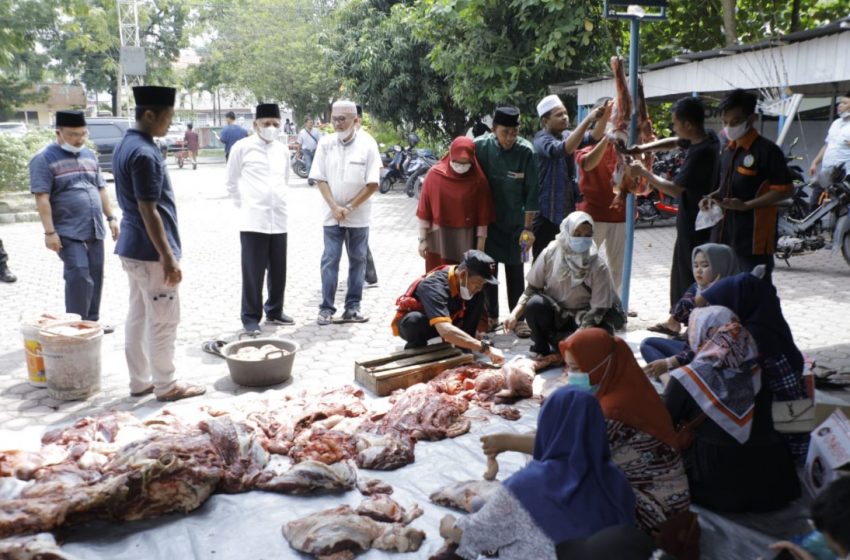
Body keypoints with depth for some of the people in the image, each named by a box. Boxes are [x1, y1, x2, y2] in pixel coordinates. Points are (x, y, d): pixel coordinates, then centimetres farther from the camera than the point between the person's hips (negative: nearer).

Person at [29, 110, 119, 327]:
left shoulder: (89, 155, 14)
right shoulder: (45, 158, -7)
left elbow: (101, 189, 20)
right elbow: (42, 198, -13)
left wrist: (110, 217, 13)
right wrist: (50, 232, -18)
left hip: (94, 229, 7)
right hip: (68, 232, -6)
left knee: (95, 276, 10)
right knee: (79, 276, -12)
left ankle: (92, 321, 22)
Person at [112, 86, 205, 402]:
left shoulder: (125, 145, 11)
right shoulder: (144, 153, -20)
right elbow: (149, 211, -22)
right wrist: (168, 257, -20)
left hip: (132, 247, 10)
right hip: (150, 250, -10)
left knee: (138, 316, 15)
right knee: (163, 320, 1)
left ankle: (140, 381, 25)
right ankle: (166, 385, 11)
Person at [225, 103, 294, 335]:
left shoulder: (283, 150, 9)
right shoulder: (242, 147, -5)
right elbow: (231, 183, 3)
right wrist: (245, 205, 5)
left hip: (279, 219, 5)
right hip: (253, 220, -5)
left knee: (278, 271, 11)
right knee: (253, 272, 0)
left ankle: (274, 311, 27)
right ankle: (251, 317, 11)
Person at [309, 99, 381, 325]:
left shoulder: (367, 144, -8)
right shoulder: (326, 143, -2)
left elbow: (373, 184, -9)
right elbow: (320, 179, -1)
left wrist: (350, 208, -12)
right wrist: (335, 207, -11)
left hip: (358, 215, -1)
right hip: (333, 214, 1)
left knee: (357, 259, 7)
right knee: (329, 260, 1)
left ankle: (353, 306, 16)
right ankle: (326, 308, 7)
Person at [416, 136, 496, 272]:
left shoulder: (478, 180, -7)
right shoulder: (434, 175, -7)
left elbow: (483, 215, -3)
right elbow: (424, 211, -2)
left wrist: (480, 245, -3)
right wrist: (422, 239, -1)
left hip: (466, 241, 0)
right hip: (438, 240, 0)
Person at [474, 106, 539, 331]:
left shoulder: (525, 151, -13)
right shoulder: (480, 146, -12)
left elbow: (531, 192, -9)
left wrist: (528, 227, -8)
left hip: (514, 220, -1)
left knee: (515, 270, 6)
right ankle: (491, 316, 22)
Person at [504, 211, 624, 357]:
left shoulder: (598, 267, -18)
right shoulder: (550, 253, -13)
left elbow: (597, 311, -17)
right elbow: (532, 287, -5)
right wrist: (515, 314, -20)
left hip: (582, 318, 0)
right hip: (555, 312, 1)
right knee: (535, 303, -31)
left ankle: (552, 339, -3)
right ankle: (541, 350, -5)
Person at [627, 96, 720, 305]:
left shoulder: (700, 153, -25)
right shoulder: (709, 137, 2)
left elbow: (674, 189, -21)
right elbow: (674, 142, 18)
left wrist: (643, 173, -11)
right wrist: (643, 148, 6)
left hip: (694, 226, -10)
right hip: (703, 220, 10)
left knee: (689, 279, -1)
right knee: (682, 275, 19)